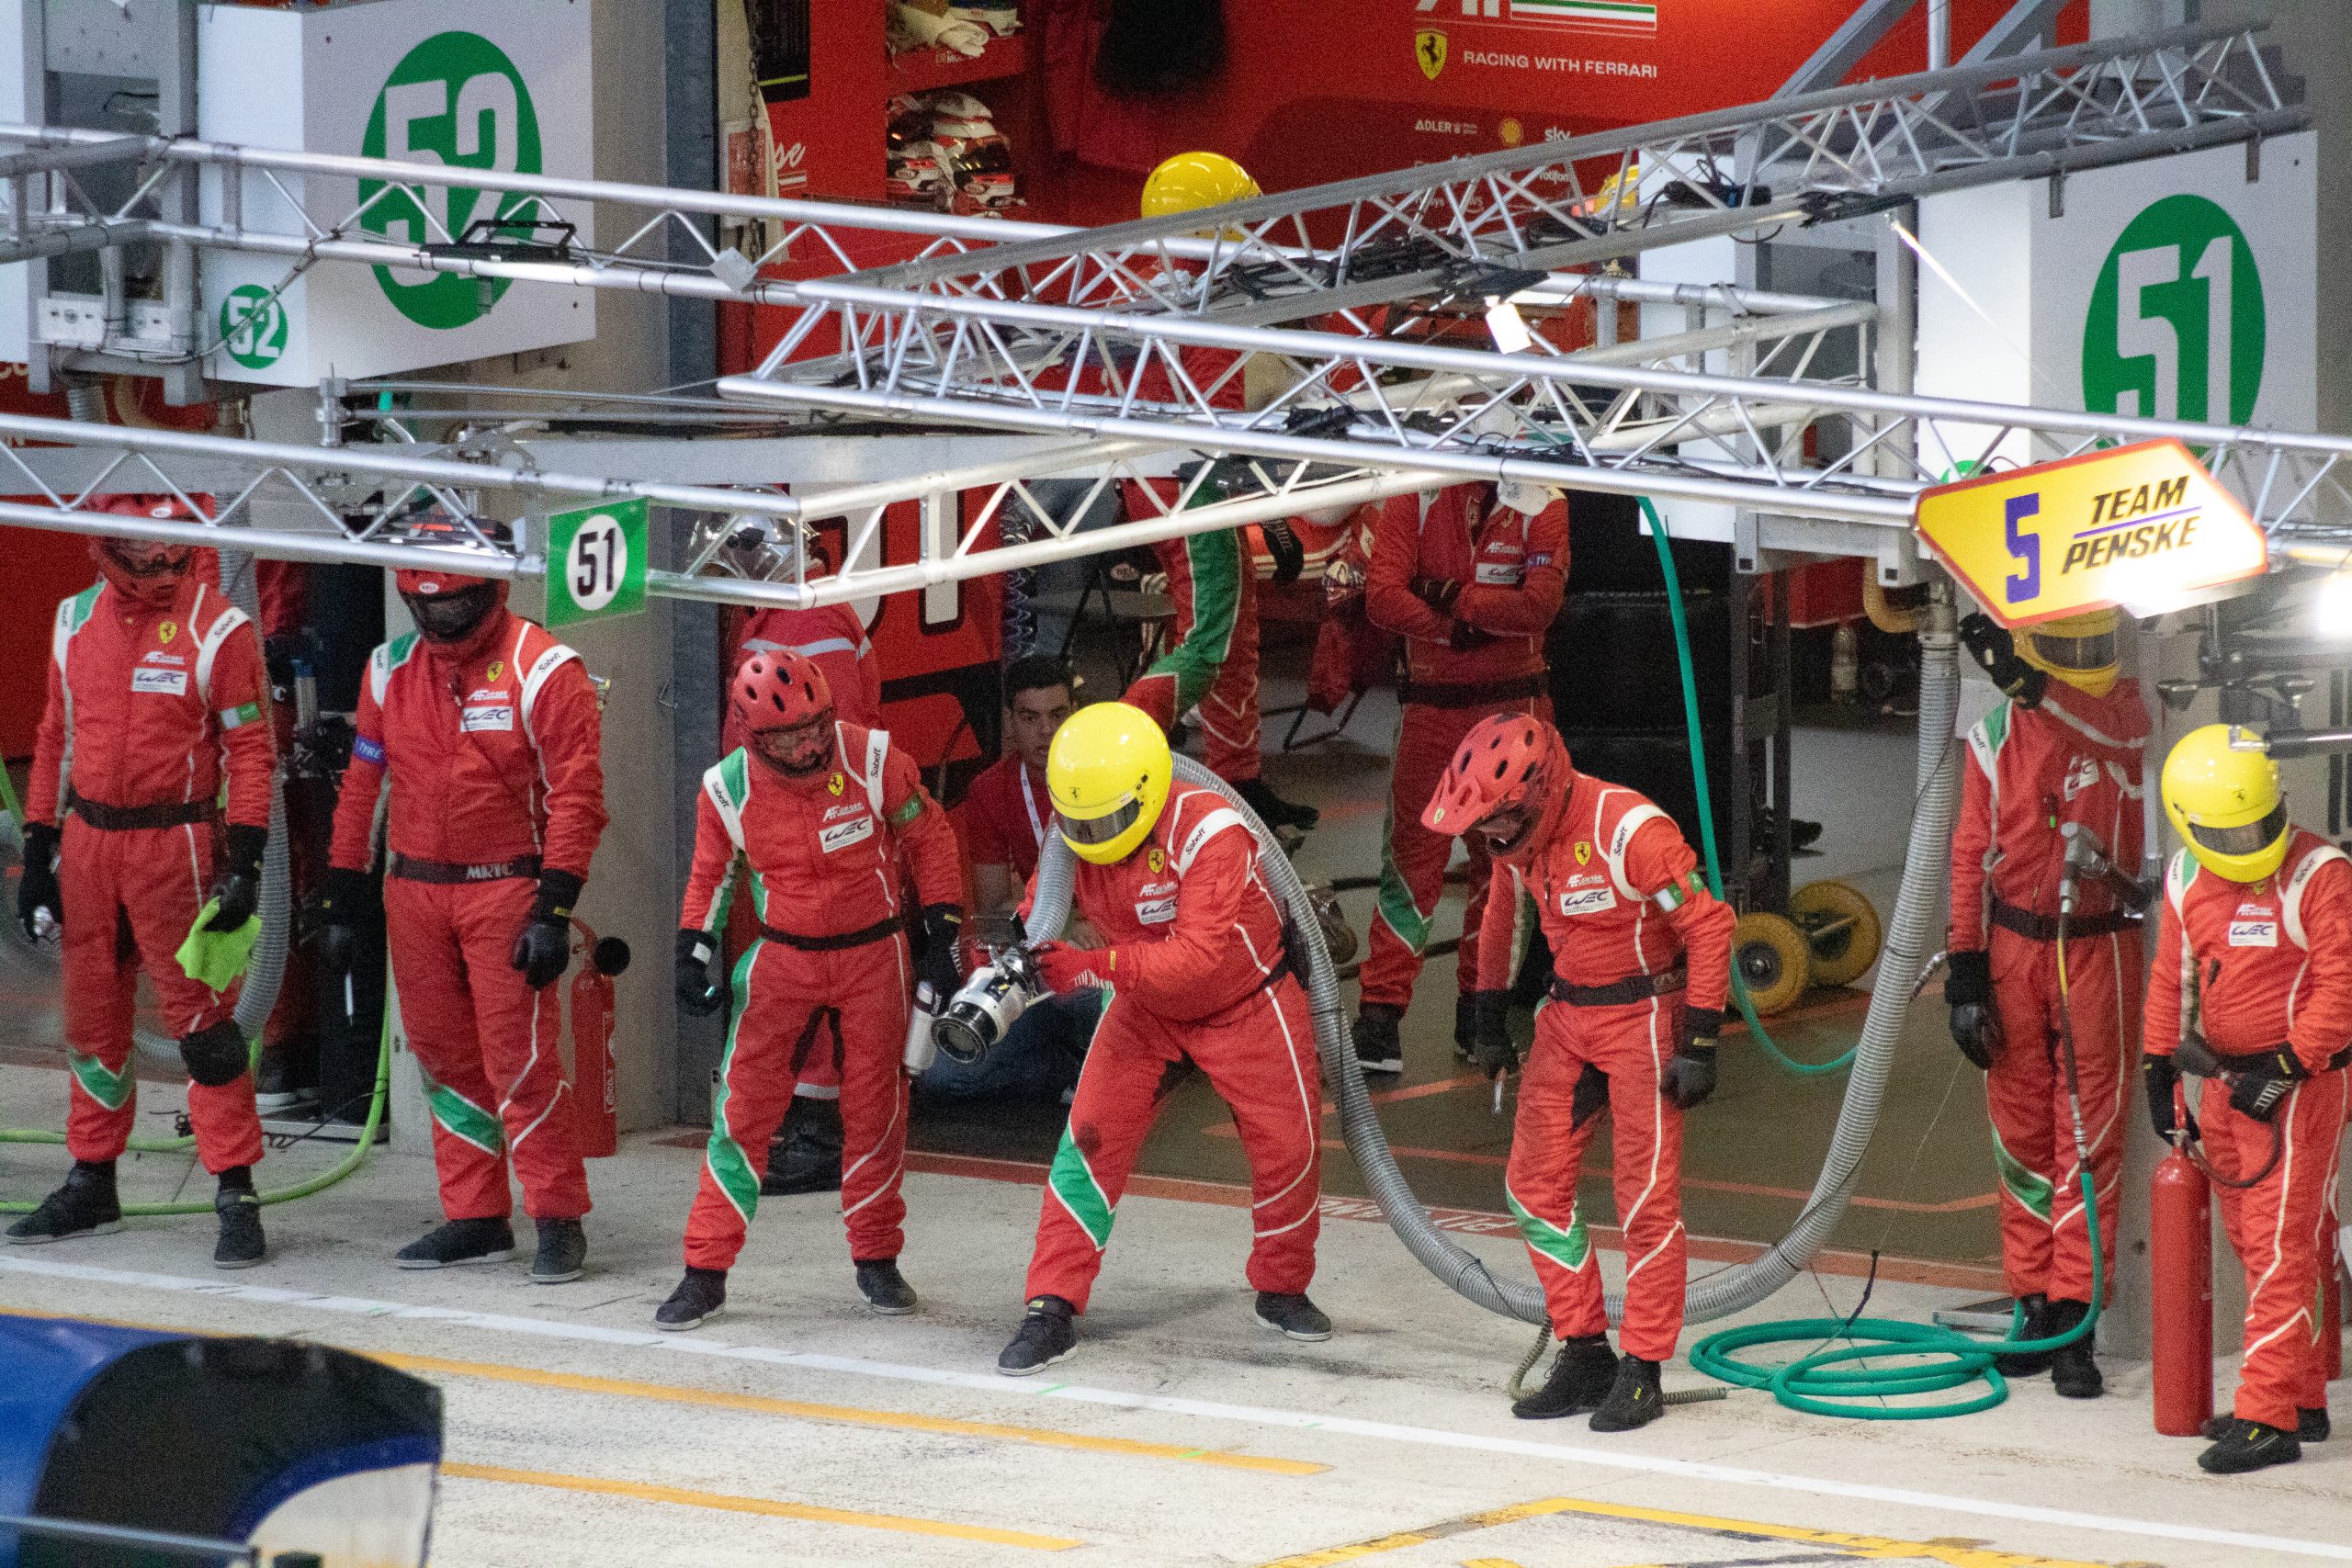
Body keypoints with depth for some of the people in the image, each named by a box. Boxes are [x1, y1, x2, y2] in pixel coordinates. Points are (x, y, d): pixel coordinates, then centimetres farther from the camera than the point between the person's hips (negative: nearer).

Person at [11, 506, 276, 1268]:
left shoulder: (218, 628, -7)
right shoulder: (76, 621, 9)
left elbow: (250, 748, -7)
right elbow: (56, 738, 15)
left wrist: (244, 863, -12)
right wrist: (37, 850, 12)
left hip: (177, 848, -5)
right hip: (88, 843, 5)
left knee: (201, 1018, -7)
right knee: (92, 1020, 13)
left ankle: (236, 1195, -4)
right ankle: (92, 1186, 24)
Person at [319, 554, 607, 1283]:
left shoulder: (542, 670, -9)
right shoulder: (391, 669, 7)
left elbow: (576, 797, -10)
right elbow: (361, 786, 13)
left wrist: (553, 912, -15)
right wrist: (338, 899, 11)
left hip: (506, 889, -5)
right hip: (415, 892, 5)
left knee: (521, 1059, -9)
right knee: (445, 1058, 9)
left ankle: (558, 1222, -1)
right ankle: (475, 1220, 17)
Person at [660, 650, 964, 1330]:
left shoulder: (870, 760, -15)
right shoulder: (729, 789, -11)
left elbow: (928, 837, 0)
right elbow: (711, 873, 7)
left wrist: (942, 932, -2)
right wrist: (694, 951, -5)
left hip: (873, 955, 0)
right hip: (782, 960, 0)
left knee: (877, 1114, 5)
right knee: (743, 1112, -6)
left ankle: (876, 1260, 22)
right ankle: (705, 1271, -1)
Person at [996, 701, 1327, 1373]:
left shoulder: (1209, 833, -35)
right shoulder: (1075, 836, -17)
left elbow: (1200, 957, -42)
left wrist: (1091, 966, -49)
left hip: (1247, 1002, -3)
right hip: (1146, 1009, 4)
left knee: (1288, 1146, 3)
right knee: (1092, 1139, -10)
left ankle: (1282, 1290, 28)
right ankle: (1052, 1309, -8)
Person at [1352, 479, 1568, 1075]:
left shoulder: (1541, 505, -4)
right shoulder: (1415, 498, -3)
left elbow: (1540, 603, -15)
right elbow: (1382, 595, -12)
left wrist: (1457, 599, -18)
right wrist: (1457, 627, -20)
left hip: (1514, 706, 1)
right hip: (1432, 706, -1)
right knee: (1412, 853, -5)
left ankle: (1479, 1005, 21)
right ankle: (1380, 1014, -4)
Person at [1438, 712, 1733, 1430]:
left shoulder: (1629, 829, -27)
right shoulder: (1515, 834, -3)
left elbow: (1709, 925, -22)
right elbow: (1504, 917, 17)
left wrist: (1700, 1044, -22)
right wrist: (1489, 1017, 21)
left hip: (1644, 1015, -7)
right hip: (1567, 1016, 7)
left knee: (1646, 1197, -6)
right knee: (1534, 1184, 4)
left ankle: (1642, 1372, 1)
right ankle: (1584, 1356, 13)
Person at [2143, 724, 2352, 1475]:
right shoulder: (2187, 881, 6)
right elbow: (2172, 977, 17)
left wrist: (2286, 1068, -19)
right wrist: (2160, 1068, 16)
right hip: (2223, 1077, 7)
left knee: (2280, 1249, -9)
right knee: (2251, 1245, 12)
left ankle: (2269, 1418, -10)